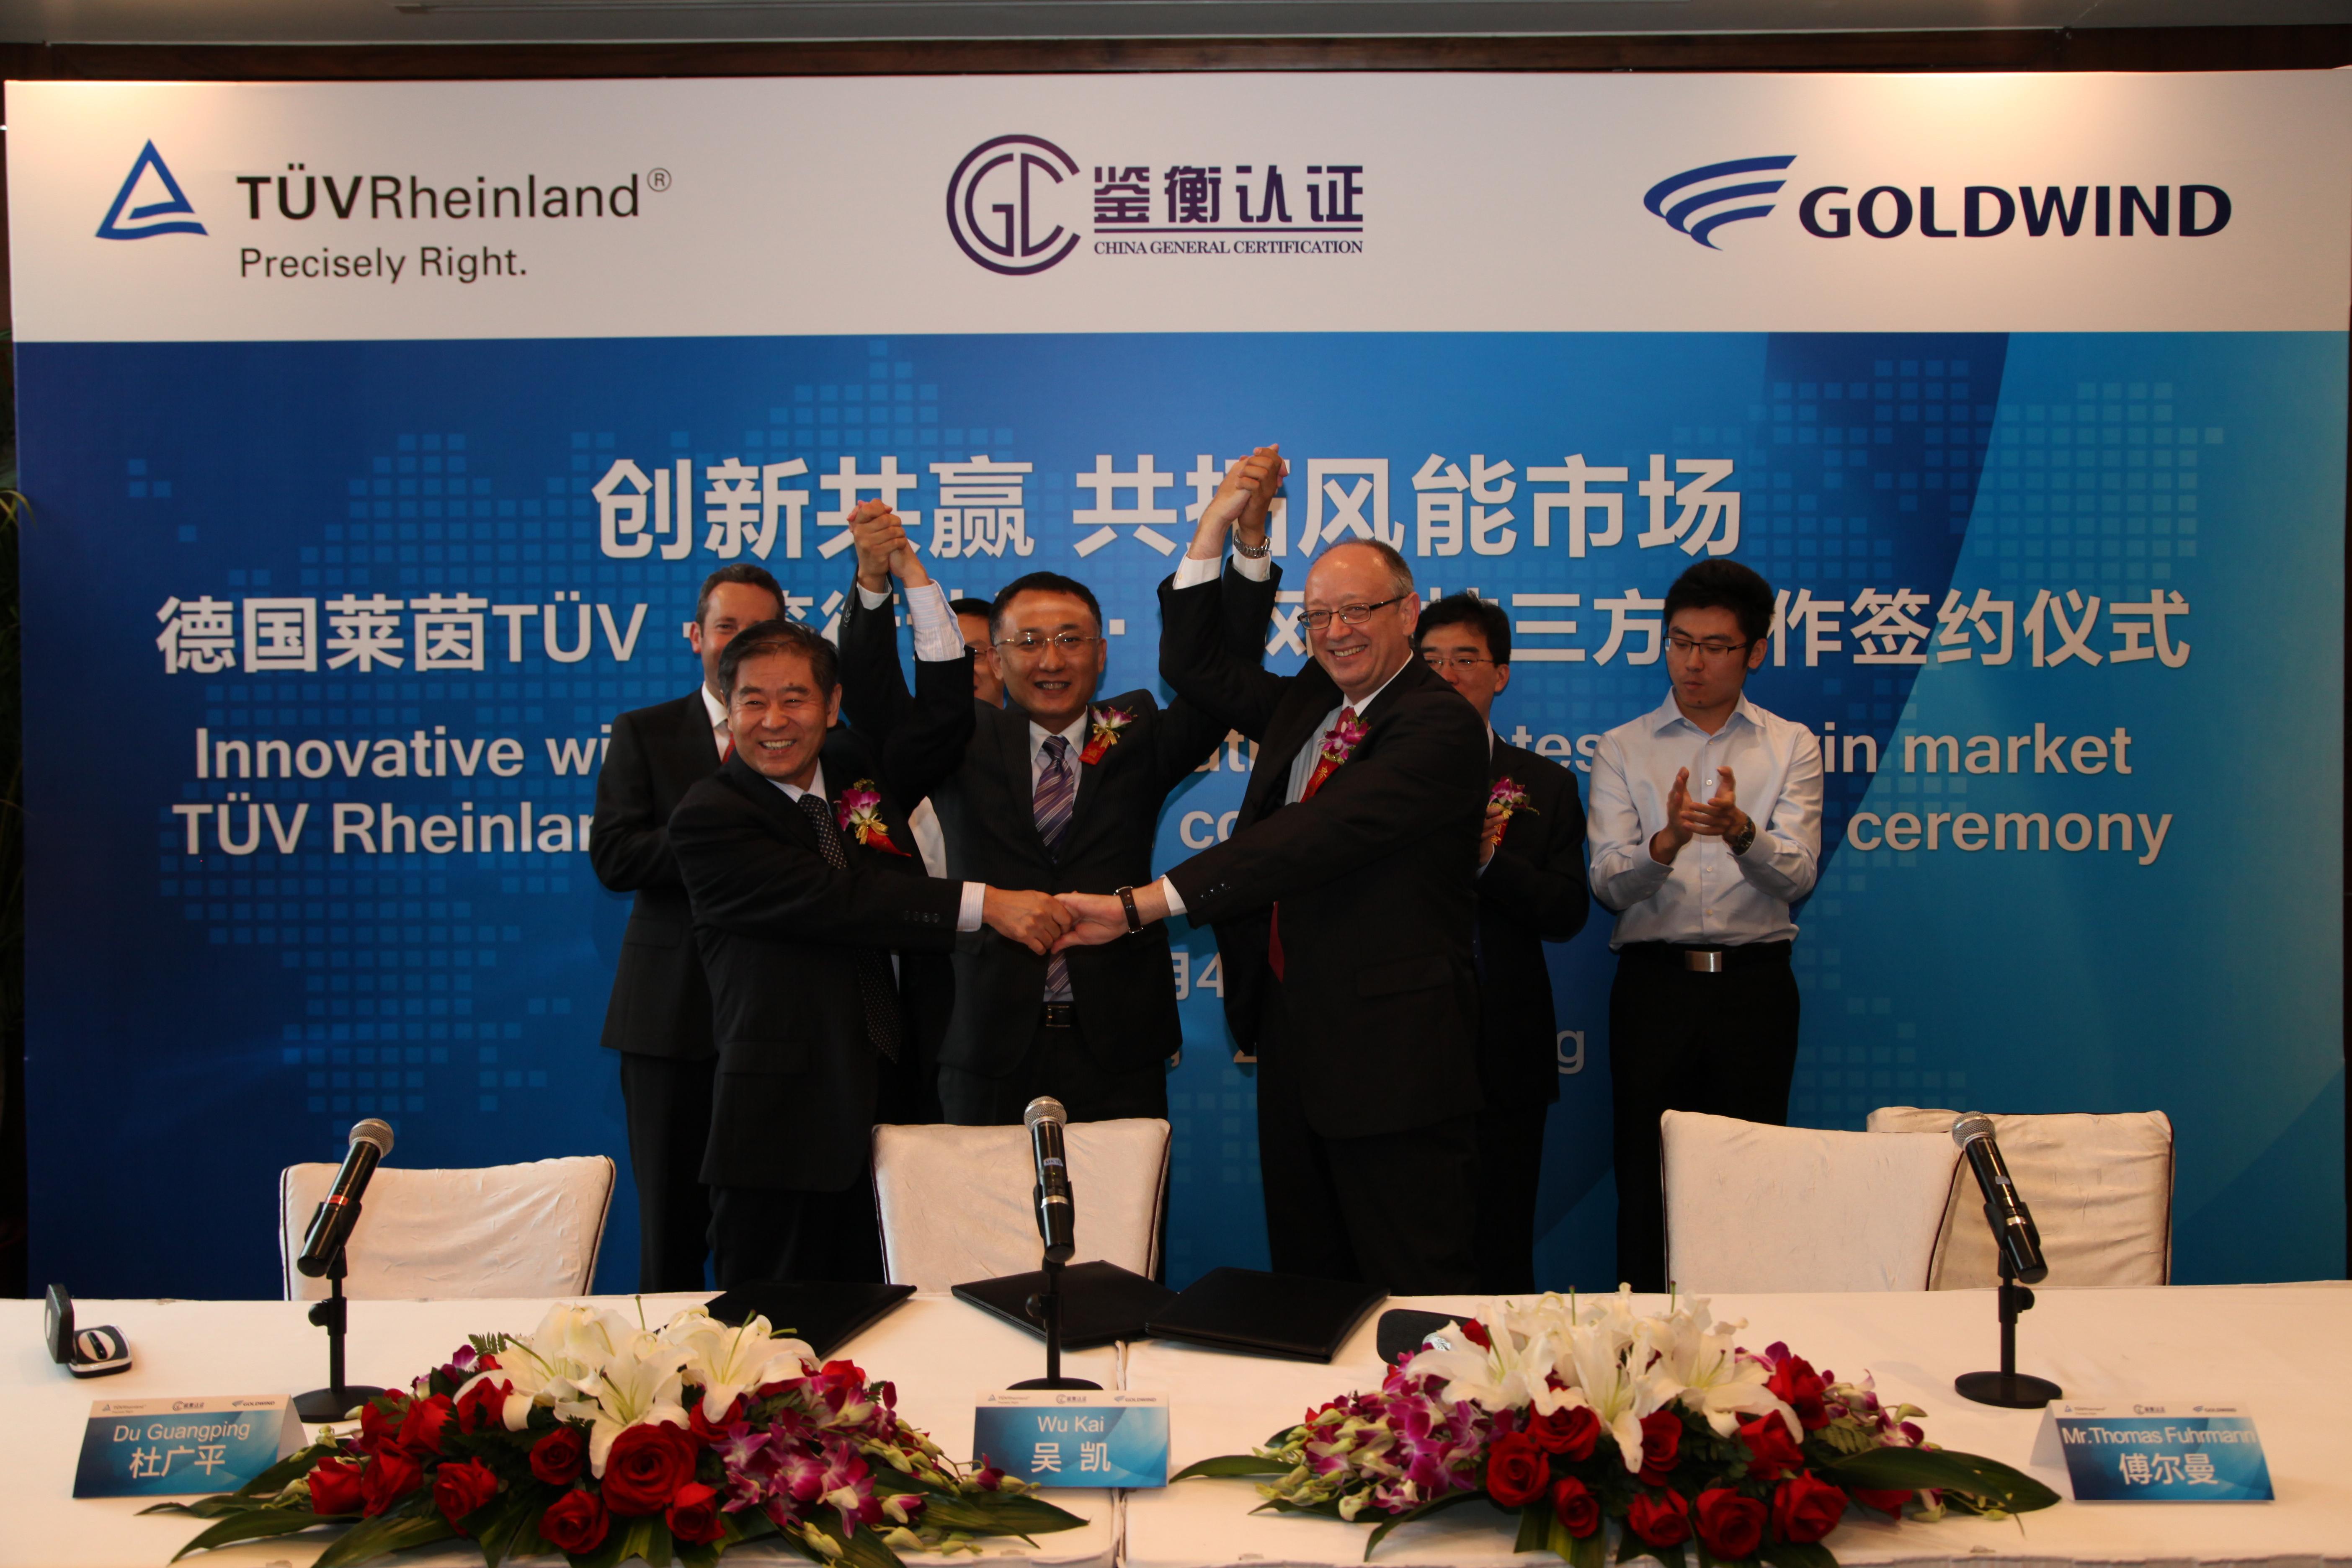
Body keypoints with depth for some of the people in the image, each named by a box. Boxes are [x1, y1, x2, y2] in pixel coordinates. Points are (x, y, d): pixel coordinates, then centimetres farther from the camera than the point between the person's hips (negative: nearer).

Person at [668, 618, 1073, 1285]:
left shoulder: (857, 766, 12)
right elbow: (835, 900, -18)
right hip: (786, 1125, -5)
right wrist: (985, 904, -22)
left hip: (896, 1102, 5)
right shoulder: (707, 818, -7)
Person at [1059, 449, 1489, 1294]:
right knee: (1306, 1285, 15)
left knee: (1415, 1297, -1)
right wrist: (1222, 527, 6)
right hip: (1293, 1042, 8)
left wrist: (1140, 906, -29)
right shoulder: (1304, 703, 13)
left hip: (1392, 1055, -8)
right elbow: (1192, 667, 17)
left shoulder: (1439, 725, -15)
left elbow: (1314, 838, -25)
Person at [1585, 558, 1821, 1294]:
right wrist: (1666, 843, -24)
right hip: (1654, 983, 0)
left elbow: (1797, 875, -4)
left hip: (1755, 986, 0)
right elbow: (1607, 883, -3)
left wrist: (1741, 831, -26)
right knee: (1646, 1181, 2)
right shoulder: (1623, 750, 8)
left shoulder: (1790, 748, 9)